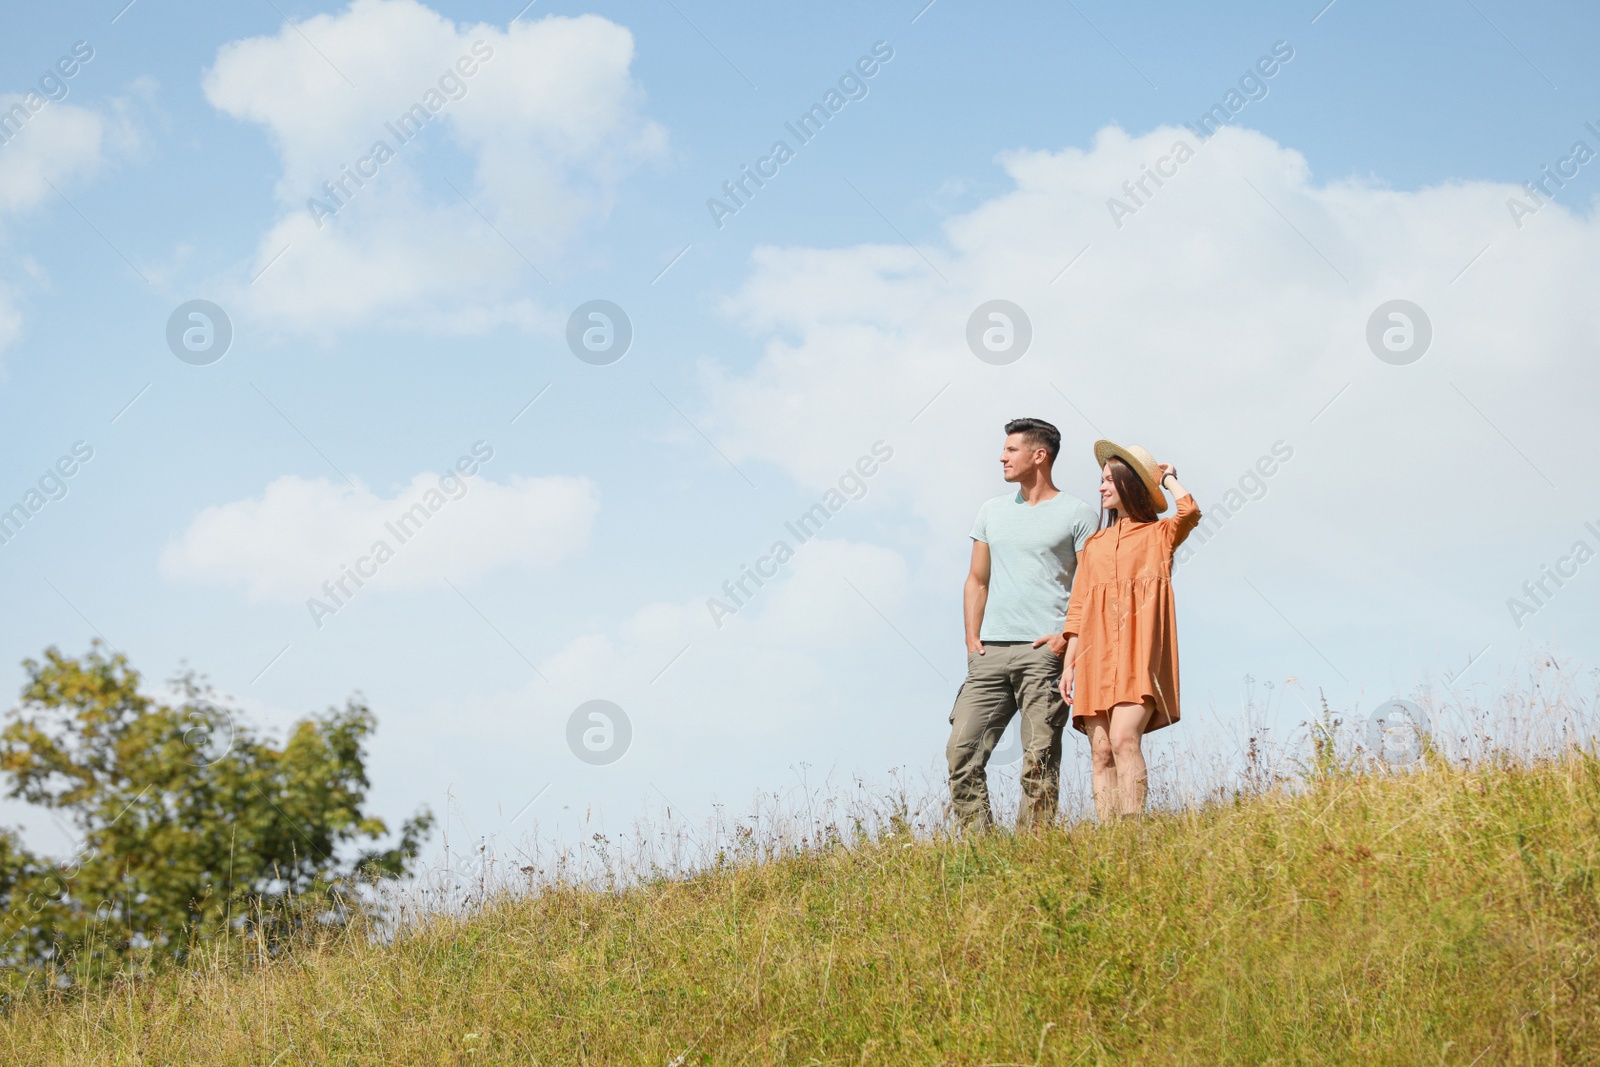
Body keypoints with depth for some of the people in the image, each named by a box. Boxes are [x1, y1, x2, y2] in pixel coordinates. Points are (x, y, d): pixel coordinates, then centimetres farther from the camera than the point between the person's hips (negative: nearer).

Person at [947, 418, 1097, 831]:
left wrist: (1068, 636, -11)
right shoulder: (993, 510, 19)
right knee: (962, 749, -5)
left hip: (1044, 651, -5)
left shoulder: (1076, 514, 3)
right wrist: (972, 638, 9)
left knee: (1040, 758, -7)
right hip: (990, 653, 5)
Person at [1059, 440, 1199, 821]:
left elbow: (1190, 513, -12)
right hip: (1097, 653, 5)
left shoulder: (1160, 534, 11)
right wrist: (1069, 663, 7)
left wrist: (1167, 477, 7)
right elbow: (1077, 608, 18)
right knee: (1101, 751, -4)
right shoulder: (1094, 544, 22)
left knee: (1124, 739, -22)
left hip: (1139, 650, -5)